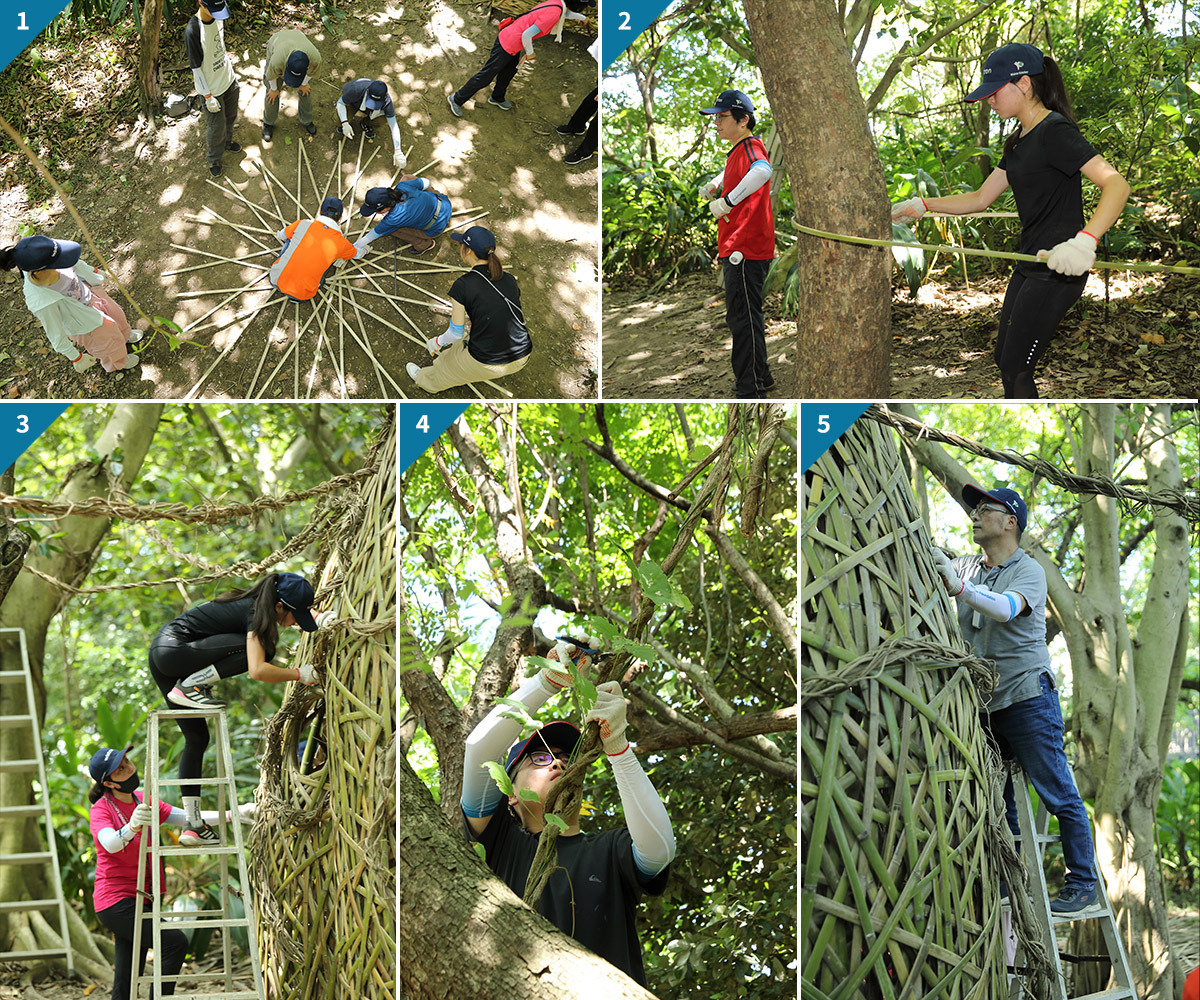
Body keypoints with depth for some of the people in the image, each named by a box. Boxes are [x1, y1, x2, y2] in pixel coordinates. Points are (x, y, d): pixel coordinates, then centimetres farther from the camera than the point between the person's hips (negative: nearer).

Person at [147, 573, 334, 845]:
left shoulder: (255, 604, 13)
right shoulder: (255, 614, -15)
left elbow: (295, 615, 36)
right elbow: (257, 670, -28)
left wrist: (318, 618, 17)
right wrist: (299, 674, -15)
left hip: (162, 654, 10)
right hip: (172, 652, -10)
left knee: (197, 738, 11)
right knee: (256, 650, -15)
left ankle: (193, 825, 11)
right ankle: (190, 686, -12)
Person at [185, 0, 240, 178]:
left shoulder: (218, 17, -11)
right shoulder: (192, 31, -33)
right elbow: (195, 67, -24)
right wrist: (208, 97, -19)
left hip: (229, 80, 7)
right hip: (212, 88, -7)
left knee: (230, 117, 28)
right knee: (217, 127, 11)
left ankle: (226, 143, 56)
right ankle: (214, 161, 36)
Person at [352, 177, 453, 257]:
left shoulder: (393, 219, -31)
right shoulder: (403, 186, -20)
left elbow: (374, 235, -14)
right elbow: (426, 183, -2)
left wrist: (354, 248, 2)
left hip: (437, 228, -5)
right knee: (407, 177, 15)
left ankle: (423, 243, 10)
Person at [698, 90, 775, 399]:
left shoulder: (751, 147, -15)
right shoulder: (737, 151, 17)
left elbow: (762, 171, -40)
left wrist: (726, 202, -36)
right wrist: (715, 184, 22)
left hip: (745, 251, -11)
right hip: (738, 249, 11)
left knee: (743, 319, -9)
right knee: (740, 317, 21)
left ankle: (750, 390, -7)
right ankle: (760, 377, 34)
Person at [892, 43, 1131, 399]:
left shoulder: (1055, 131, -17)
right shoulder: (1019, 141, 14)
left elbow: (1117, 185, -28)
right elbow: (980, 198, 21)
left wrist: (1085, 240, -43)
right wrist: (923, 205, 10)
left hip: (1058, 269, -10)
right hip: (1029, 265, 10)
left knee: (1015, 370, -6)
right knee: (1004, 359, 16)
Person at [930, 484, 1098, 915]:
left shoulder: (1029, 572, -8)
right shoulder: (965, 567, 12)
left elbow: (1006, 608, -28)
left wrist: (960, 587, -41)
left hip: (1028, 697, -7)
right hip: (983, 703, 7)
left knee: (1059, 796, -6)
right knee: (997, 799, 11)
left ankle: (1083, 886, 0)